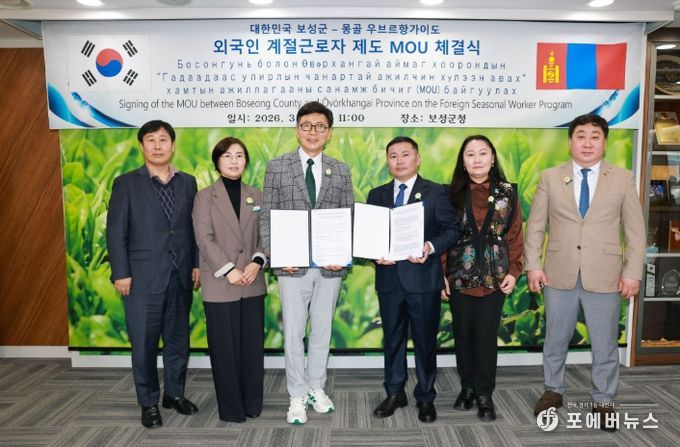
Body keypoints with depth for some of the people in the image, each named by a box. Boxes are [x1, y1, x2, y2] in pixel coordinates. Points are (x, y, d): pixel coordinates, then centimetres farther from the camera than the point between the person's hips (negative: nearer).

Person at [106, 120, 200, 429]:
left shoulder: (188, 182, 8)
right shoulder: (126, 183, -1)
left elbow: (194, 228, 7)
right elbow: (115, 232, -4)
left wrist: (197, 264, 2)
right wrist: (121, 273, -9)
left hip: (180, 277, 3)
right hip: (143, 278, -3)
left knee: (178, 339, 13)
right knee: (144, 343, 6)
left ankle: (175, 394, 30)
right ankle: (149, 403, 22)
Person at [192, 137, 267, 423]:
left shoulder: (256, 196, 11)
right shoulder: (205, 197, 2)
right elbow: (204, 239, -7)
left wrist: (257, 262, -11)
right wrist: (229, 270, -15)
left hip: (252, 283, 3)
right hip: (219, 285, -3)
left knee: (253, 345, 8)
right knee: (225, 347, 4)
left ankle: (252, 402, 24)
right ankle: (231, 407, 18)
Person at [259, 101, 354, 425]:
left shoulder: (341, 171, 7)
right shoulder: (277, 167, 2)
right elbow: (266, 217, 0)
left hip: (330, 265, 2)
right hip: (292, 264, -2)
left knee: (322, 330, 13)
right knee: (293, 333, 5)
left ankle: (316, 388, 30)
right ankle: (298, 396, 20)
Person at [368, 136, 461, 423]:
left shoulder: (435, 192, 0)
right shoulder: (377, 195, 10)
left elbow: (452, 229, -3)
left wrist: (431, 247, -20)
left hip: (423, 278, -3)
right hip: (389, 278, 3)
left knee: (425, 340, 8)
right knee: (392, 339, 14)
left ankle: (425, 398, 25)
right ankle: (394, 394, 30)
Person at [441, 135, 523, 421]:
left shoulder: (507, 192, 1)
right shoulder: (453, 194, 0)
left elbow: (515, 235, 3)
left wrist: (513, 271, -3)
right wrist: (441, 273, -3)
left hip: (494, 277, 0)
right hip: (459, 276, 1)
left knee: (486, 336, 3)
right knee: (463, 335, 10)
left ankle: (485, 395, 19)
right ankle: (467, 387, 28)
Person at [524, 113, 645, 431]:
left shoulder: (623, 179, 2)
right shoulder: (550, 178, 2)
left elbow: (635, 230, 2)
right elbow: (535, 225, 2)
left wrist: (632, 272, -4)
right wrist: (532, 265, -5)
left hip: (604, 276, 0)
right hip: (559, 275, 1)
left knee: (605, 344, 11)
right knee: (555, 340, 14)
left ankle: (603, 401, 30)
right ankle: (553, 391, 34)